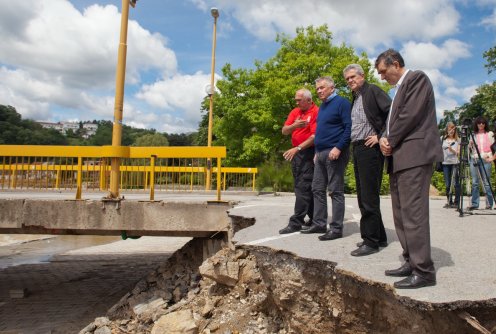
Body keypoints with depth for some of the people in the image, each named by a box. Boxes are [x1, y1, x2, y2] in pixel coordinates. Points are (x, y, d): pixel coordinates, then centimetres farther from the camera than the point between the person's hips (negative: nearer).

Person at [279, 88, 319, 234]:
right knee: (300, 186, 12)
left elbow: (314, 136, -17)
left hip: (308, 152, -8)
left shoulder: (316, 112, -9)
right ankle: (314, 218, 23)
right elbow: (284, 131, 6)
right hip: (296, 153, 8)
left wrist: (297, 148, -21)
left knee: (303, 187, -8)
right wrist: (294, 125, -15)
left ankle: (296, 222, -6)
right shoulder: (295, 112, 12)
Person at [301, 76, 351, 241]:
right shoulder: (322, 106, 19)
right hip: (321, 154, 9)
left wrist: (338, 148, -23)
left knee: (336, 191, -5)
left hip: (334, 153, -9)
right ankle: (319, 224, 17)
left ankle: (336, 229, 1)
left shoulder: (342, 102, -7)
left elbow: (349, 127, -15)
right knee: (317, 189, 9)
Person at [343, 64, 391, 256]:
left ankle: (371, 241, -1)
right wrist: (352, 145, 12)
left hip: (369, 148, -9)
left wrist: (381, 136, -14)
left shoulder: (373, 91, -4)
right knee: (363, 196, 12)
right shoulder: (355, 98, 20)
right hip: (357, 149, 9)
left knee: (369, 196, -8)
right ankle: (379, 237, 22)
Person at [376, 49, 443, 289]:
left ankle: (423, 270, -6)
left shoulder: (417, 78, -2)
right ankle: (411, 262, 17)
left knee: (413, 212, -11)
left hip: (414, 154, -9)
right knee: (401, 213, 9)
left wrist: (390, 141, -7)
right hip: (399, 157, 10)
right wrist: (384, 139, 2)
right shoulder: (399, 88, 25)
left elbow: (411, 115, -14)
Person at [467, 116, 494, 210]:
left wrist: (491, 156, -6)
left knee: (486, 182, -4)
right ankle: (474, 204, 1)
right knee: (474, 182, -1)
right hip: (474, 159, 2)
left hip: (485, 160, -2)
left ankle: (489, 203, 1)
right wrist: (470, 144, -8)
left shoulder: (489, 134, 10)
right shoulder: (473, 135, 15)